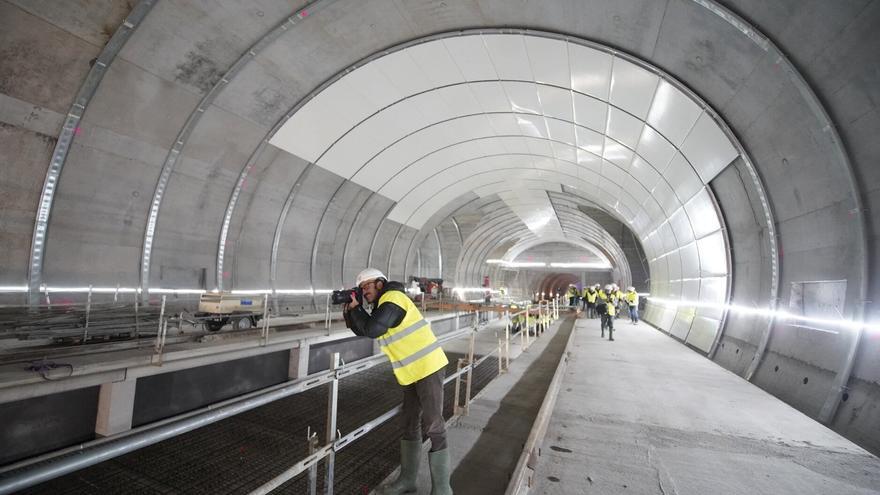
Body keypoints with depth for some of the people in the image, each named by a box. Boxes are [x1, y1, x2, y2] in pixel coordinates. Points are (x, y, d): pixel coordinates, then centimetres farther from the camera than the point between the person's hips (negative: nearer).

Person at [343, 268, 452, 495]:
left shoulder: (393, 299, -16)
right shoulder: (381, 305, 13)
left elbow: (371, 330, -22)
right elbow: (362, 330, 18)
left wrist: (356, 308, -8)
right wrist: (349, 311, 4)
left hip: (428, 366, -10)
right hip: (413, 371, 10)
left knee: (433, 426, -5)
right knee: (410, 424, 17)